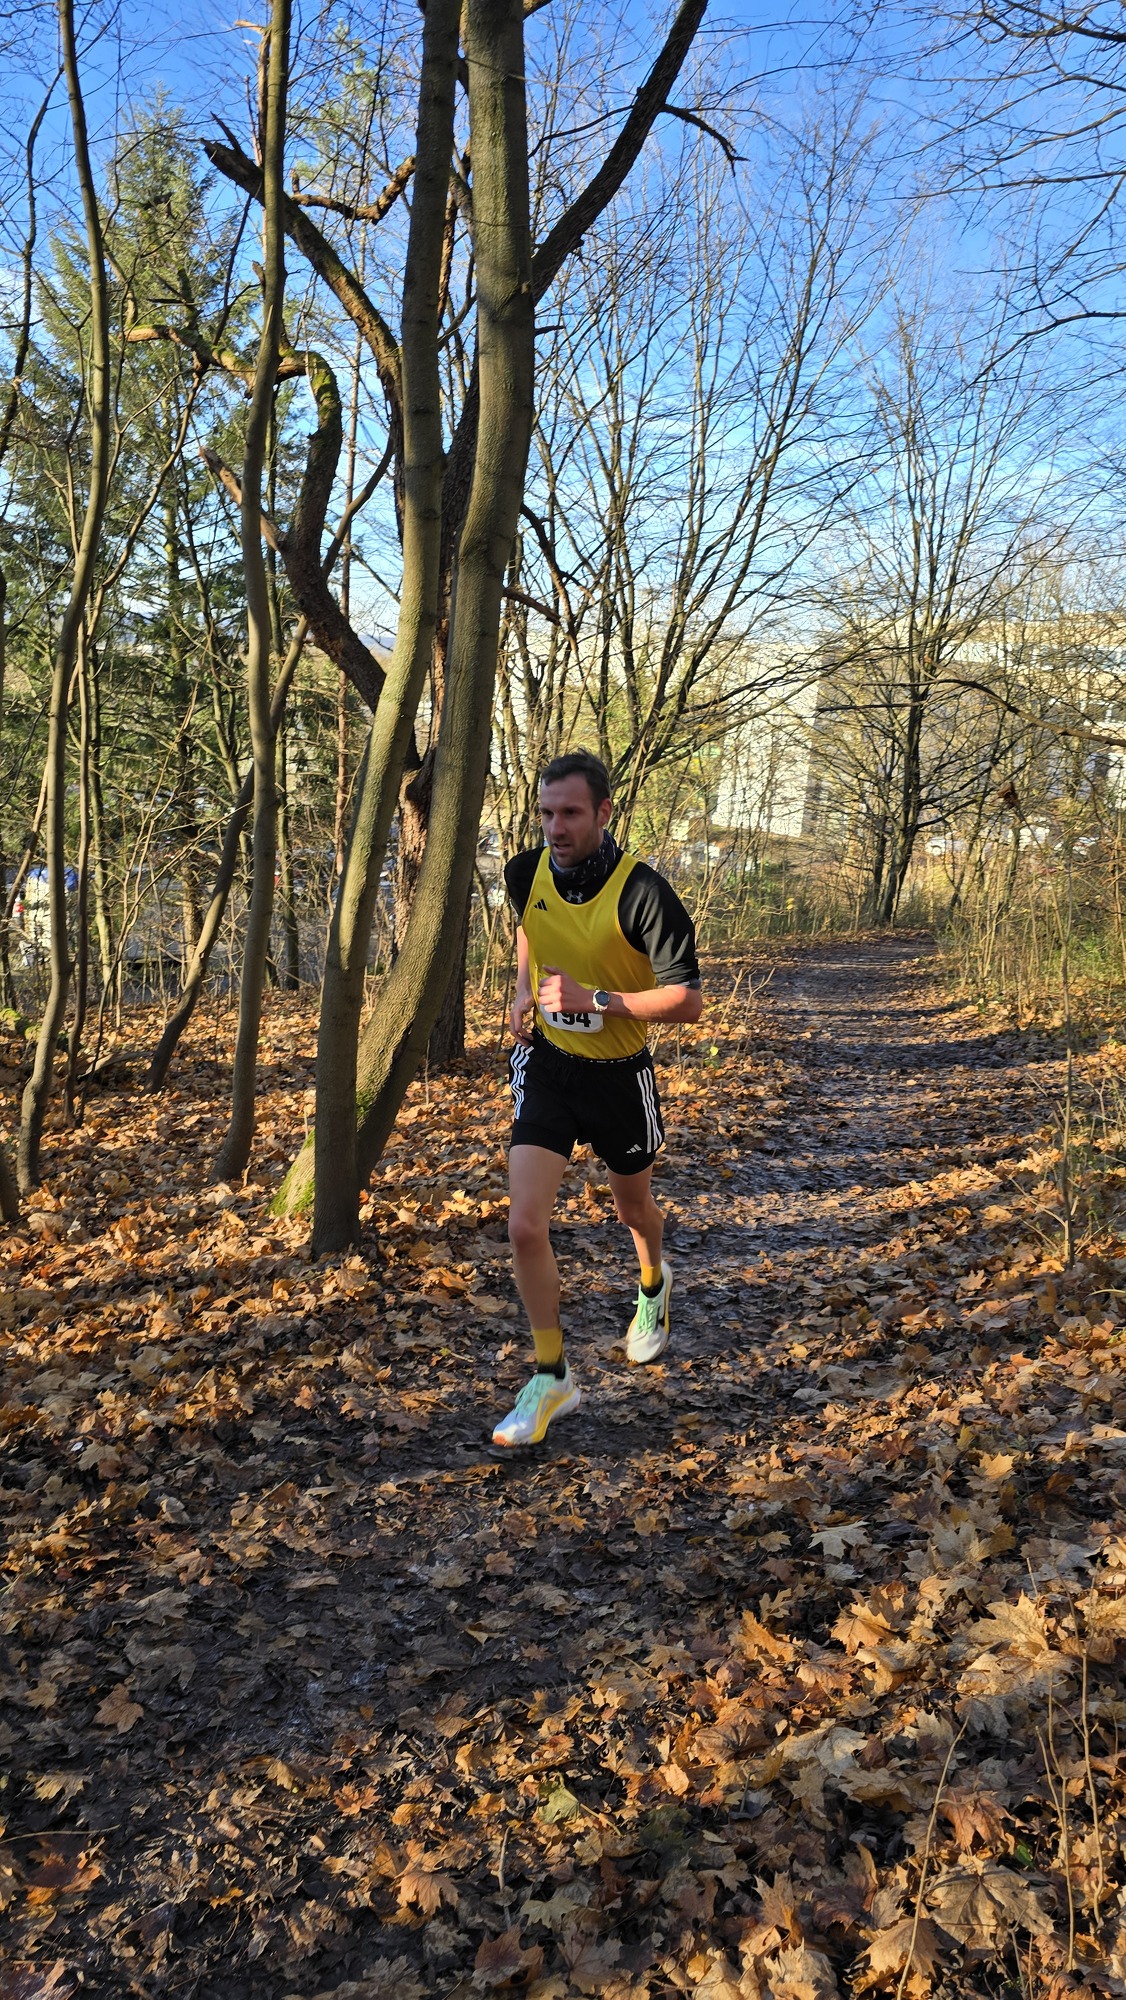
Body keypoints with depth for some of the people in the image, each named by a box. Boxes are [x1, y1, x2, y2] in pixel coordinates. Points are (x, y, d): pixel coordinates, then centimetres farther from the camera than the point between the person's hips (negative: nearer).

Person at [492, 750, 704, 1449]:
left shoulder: (642, 892, -24)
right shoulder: (527, 872, -9)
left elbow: (688, 1001, -23)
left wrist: (594, 999, -31)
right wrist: (523, 992, 4)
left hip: (619, 1073, -2)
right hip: (545, 1063, 3)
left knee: (633, 1206, 22)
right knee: (526, 1225, -11)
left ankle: (654, 1285, 58)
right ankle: (552, 1378, 5)